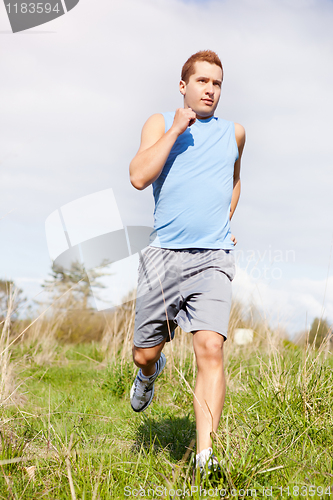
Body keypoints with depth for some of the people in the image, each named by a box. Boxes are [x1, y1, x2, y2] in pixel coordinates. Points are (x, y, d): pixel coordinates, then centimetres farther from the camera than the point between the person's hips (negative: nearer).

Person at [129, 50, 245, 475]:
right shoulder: (160, 123, 7)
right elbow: (139, 177, -10)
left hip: (212, 259, 0)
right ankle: (150, 374, 47)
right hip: (163, 255, 0)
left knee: (210, 348, -19)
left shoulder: (234, 132, 15)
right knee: (144, 355, 9)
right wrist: (176, 128, -9)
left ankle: (204, 455, -17)